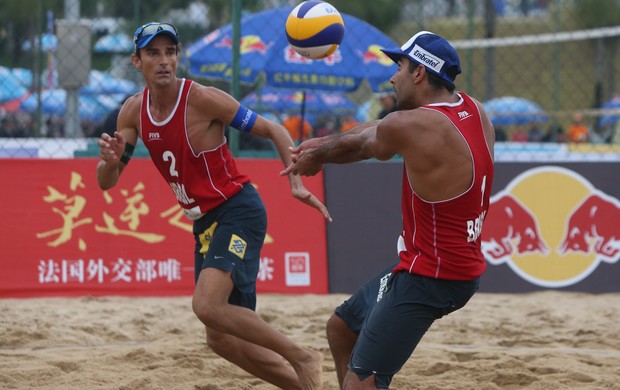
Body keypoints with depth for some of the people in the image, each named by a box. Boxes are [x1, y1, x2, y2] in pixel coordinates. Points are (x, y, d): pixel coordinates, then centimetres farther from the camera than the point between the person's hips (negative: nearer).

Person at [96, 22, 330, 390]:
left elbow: (273, 130, -10)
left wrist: (296, 183, -24)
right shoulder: (134, 111, 1)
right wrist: (110, 160, -22)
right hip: (205, 221, 8)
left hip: (239, 211, -8)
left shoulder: (203, 98, -16)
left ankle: (304, 359, -15)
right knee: (222, 338, 8)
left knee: (208, 306, -28)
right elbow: (106, 182, 3)